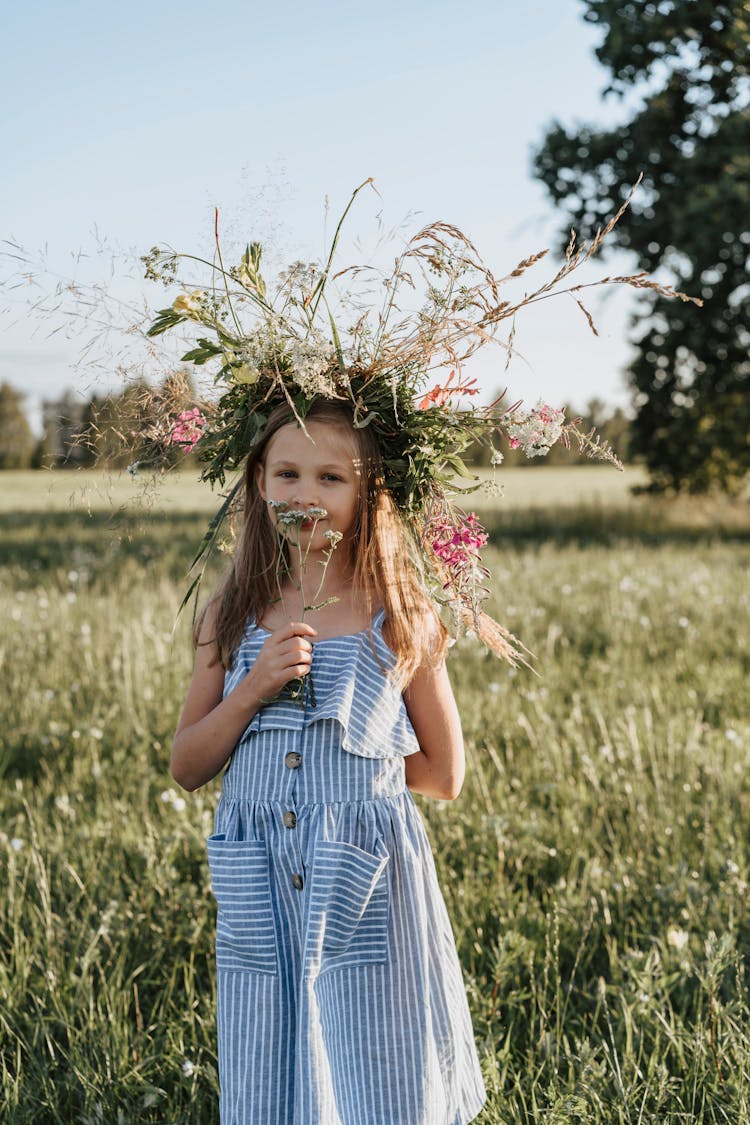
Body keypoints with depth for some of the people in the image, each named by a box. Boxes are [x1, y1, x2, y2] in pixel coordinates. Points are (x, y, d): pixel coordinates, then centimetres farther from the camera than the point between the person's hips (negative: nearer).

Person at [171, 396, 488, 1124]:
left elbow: (443, 777, 3)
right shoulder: (234, 617, 3)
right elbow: (186, 769, 4)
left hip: (369, 887, -2)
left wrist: (353, 741, -4)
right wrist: (252, 690, -10)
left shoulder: (400, 621, -4)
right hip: (260, 892, 2)